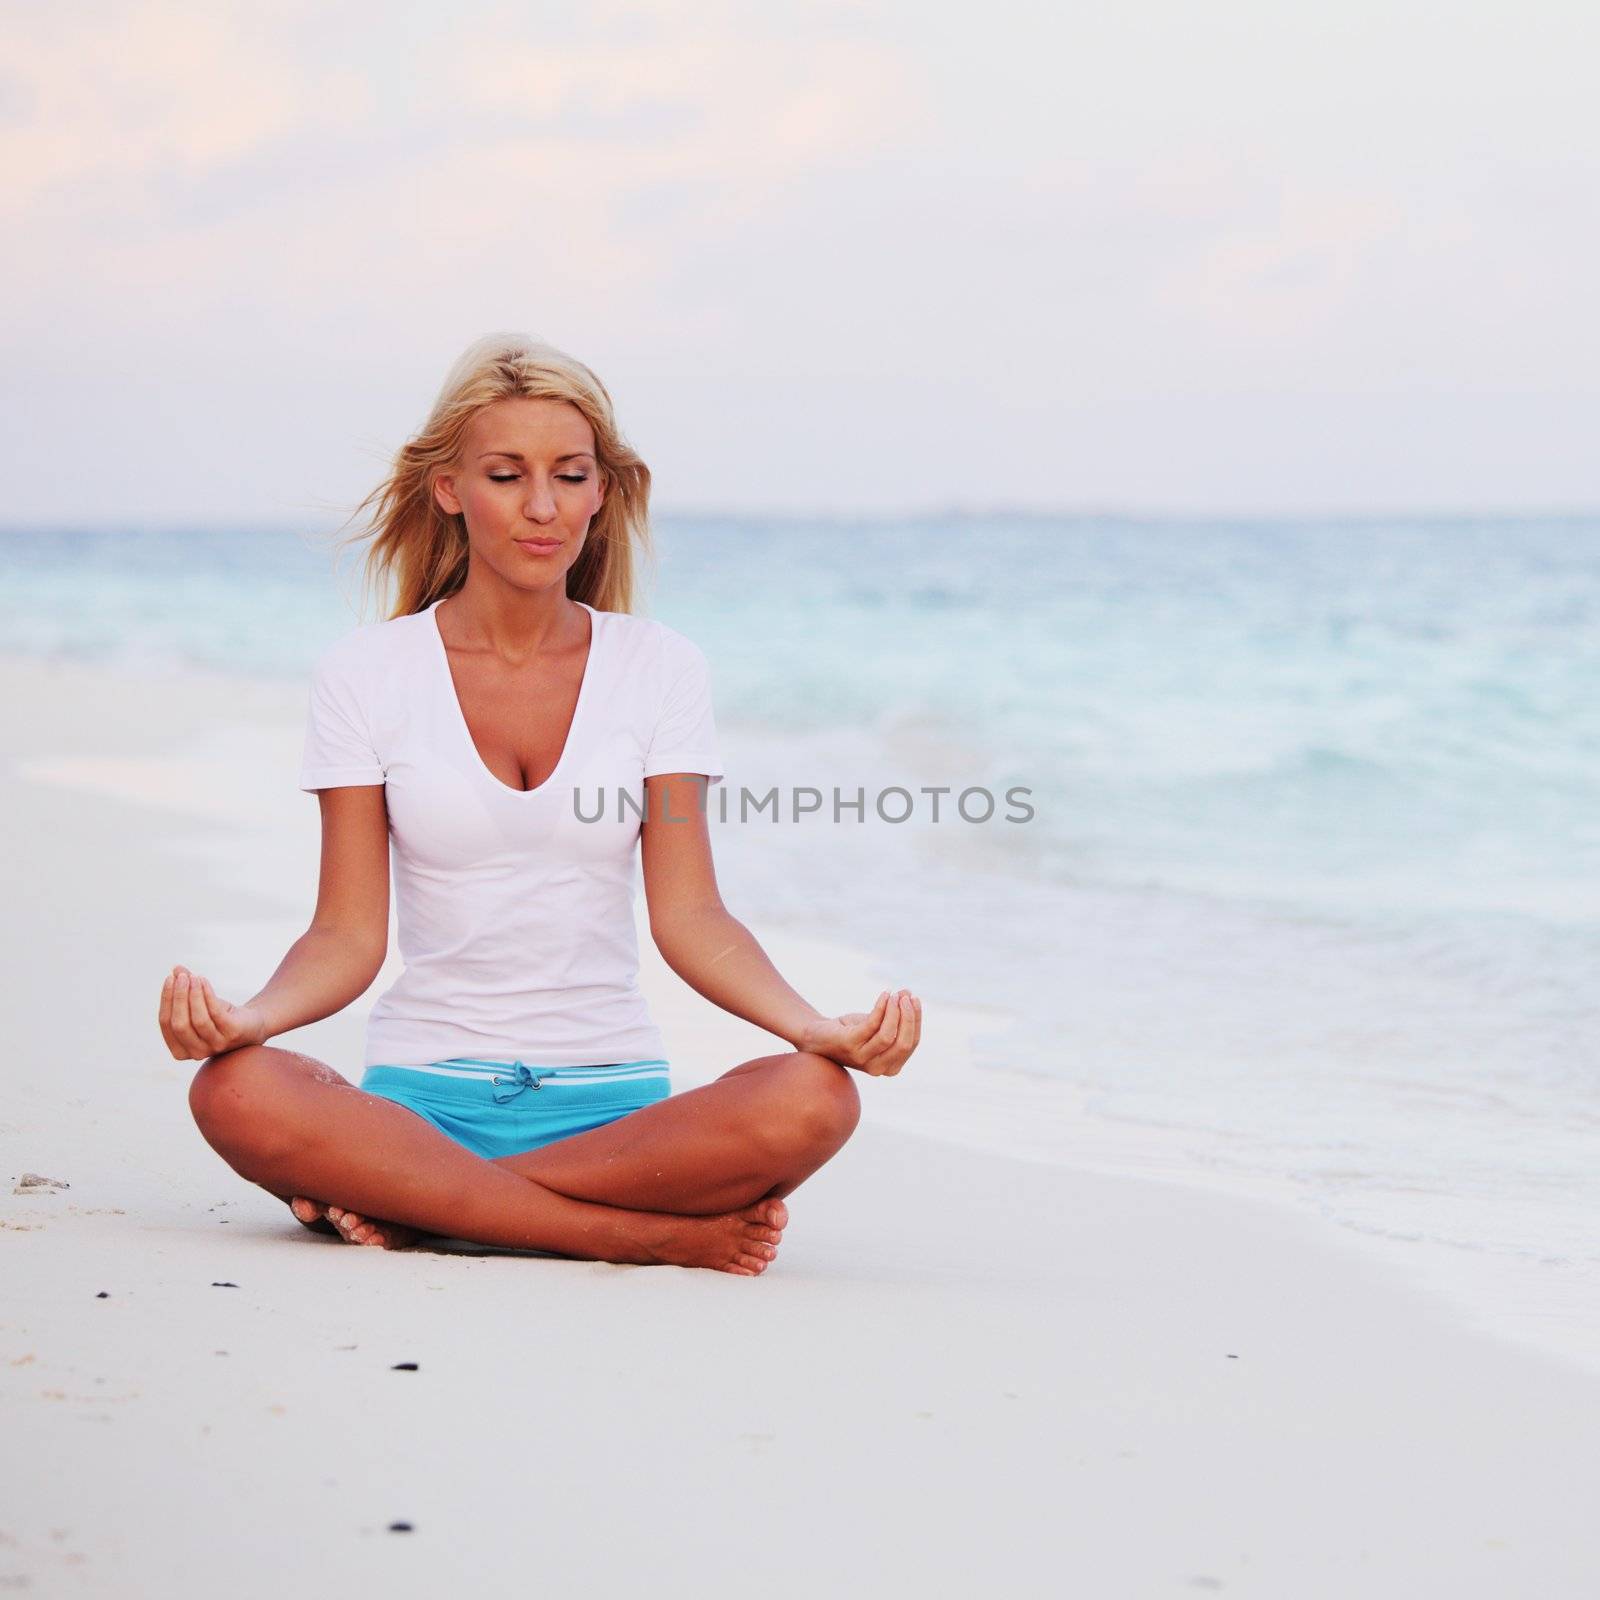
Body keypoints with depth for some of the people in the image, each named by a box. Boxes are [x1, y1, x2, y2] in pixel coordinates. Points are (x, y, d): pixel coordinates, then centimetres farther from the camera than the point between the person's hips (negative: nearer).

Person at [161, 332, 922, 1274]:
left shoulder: (661, 668, 7)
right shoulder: (366, 673, 5)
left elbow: (690, 917, 0)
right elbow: (350, 933, 0)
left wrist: (818, 1026, -19)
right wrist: (250, 1016, -22)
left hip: (611, 1098, 1)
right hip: (427, 1084, -1)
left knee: (812, 1101, -31)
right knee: (237, 1094, -34)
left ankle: (411, 1203, -20)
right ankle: (657, 1234, -27)